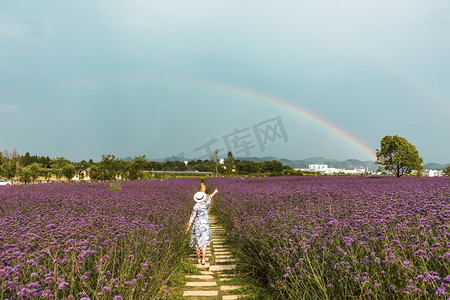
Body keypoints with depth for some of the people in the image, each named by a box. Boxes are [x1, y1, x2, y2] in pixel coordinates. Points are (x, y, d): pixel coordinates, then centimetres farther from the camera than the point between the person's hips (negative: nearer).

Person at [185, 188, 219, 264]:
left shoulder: (196, 206, -15)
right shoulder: (206, 204, -4)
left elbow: (192, 217, -15)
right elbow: (210, 197, 16)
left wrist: (188, 227, -10)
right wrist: (214, 192, 34)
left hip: (197, 225, -3)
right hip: (205, 225, 3)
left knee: (197, 242, 13)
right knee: (204, 243, 6)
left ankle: (199, 259, 21)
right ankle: (203, 259, -5)